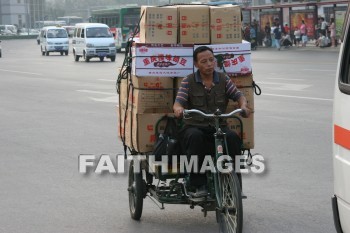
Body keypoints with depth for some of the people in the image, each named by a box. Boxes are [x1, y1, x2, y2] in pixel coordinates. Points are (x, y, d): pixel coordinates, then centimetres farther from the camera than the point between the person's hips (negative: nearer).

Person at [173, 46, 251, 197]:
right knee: (195, 136, -36)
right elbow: (178, 101, -8)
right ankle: (199, 185, -28)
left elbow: (238, 95, 2)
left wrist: (243, 106, -21)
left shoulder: (223, 79, 10)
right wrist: (178, 108, -33)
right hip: (194, 126, -2)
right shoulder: (189, 81, 3)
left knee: (232, 138, -30)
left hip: (218, 127, 2)